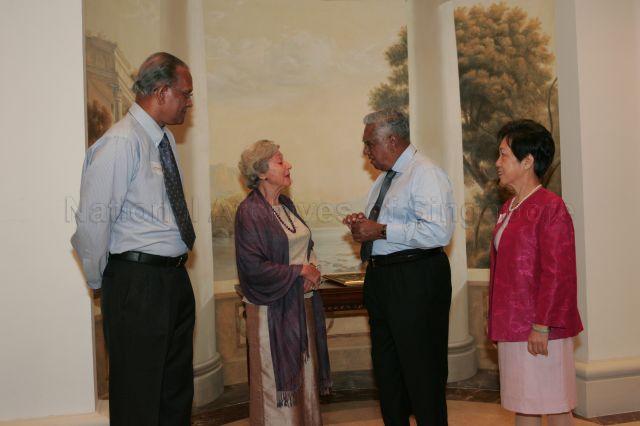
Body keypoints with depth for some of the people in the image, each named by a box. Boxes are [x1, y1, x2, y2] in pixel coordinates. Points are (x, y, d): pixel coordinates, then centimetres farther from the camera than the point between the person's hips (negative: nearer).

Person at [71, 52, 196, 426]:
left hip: (174, 277, 9)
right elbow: (92, 221, -18)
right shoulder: (121, 143, -17)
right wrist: (101, 280, -7)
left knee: (178, 388, 20)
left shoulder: (165, 139, 12)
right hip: (138, 281, -9)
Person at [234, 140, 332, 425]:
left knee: (304, 376, 14)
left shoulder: (286, 205, 11)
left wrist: (312, 272, 0)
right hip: (273, 308, -8)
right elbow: (253, 266, -20)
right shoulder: (250, 211, -13)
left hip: (303, 303, 8)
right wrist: (299, 272, -13)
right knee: (277, 378, 2)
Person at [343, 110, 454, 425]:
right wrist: (363, 224, 6)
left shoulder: (425, 174, -13)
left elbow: (438, 233, -25)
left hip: (415, 280, -10)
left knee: (422, 368, 0)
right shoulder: (384, 178, 17)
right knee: (386, 366, 19)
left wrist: (380, 231, -22)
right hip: (380, 278, 10)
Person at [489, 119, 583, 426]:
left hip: (540, 331, -8)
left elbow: (557, 273, -17)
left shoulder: (550, 207, -13)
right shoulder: (509, 208, 14)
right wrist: (497, 321, 18)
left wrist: (541, 326, -19)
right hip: (512, 327, 8)